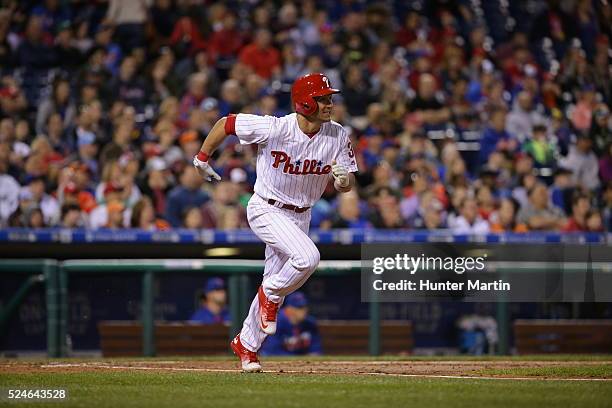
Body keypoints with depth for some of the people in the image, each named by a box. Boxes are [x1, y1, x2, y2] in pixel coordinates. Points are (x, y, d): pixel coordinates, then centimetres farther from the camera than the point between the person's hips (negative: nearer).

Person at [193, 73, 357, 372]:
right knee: (307, 257, -28)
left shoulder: (338, 136, -10)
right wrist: (202, 159, 1)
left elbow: (347, 185, -5)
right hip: (266, 210, -5)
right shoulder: (273, 129, -23)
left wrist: (343, 179, -29)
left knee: (275, 281, 12)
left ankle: (246, 344, 30)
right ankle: (270, 296, 0)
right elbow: (225, 124, -10)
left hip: (300, 216, 6)